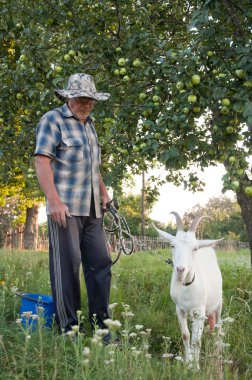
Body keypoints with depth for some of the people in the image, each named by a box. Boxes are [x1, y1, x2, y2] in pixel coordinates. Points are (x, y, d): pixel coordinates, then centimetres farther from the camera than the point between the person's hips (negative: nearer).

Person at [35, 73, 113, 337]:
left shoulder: (89, 125, 21)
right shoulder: (53, 120, -2)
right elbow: (42, 161, -11)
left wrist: (104, 194, 19)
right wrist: (54, 201, -20)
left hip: (92, 209, 8)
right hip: (65, 208, -7)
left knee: (100, 263, 6)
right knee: (67, 265, -5)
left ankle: (100, 325, 13)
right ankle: (67, 329, 2)